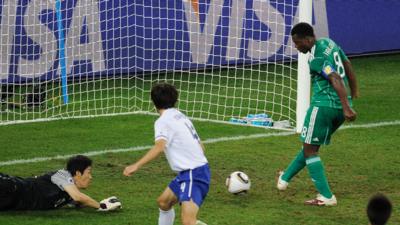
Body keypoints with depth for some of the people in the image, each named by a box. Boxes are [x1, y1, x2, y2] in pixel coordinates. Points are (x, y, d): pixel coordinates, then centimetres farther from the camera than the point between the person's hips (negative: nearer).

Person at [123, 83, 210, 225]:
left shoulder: (163, 121, -11)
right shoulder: (181, 117, 15)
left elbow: (159, 147, -29)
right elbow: (200, 147, 19)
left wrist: (136, 165, -37)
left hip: (193, 174, -10)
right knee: (163, 202, 27)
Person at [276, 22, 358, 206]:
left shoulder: (316, 57, -17)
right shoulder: (329, 43, 11)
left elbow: (336, 79, -26)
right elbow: (348, 66, 20)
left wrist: (346, 107, -30)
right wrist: (354, 93, 30)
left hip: (324, 105, -9)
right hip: (340, 106, 9)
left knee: (310, 149, 0)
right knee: (310, 145, 22)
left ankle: (326, 196, -3)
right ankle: (285, 179, 38)